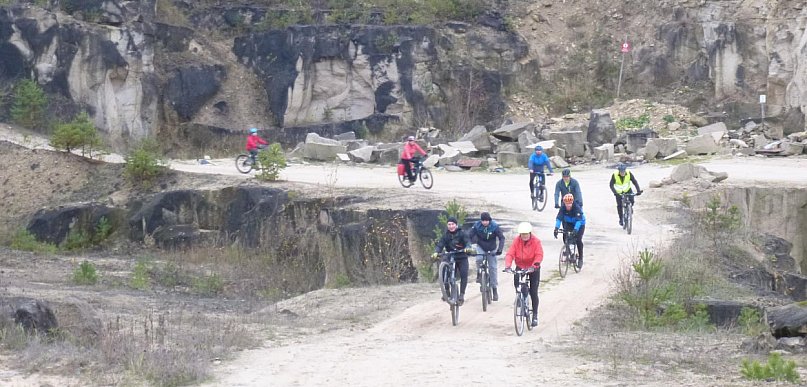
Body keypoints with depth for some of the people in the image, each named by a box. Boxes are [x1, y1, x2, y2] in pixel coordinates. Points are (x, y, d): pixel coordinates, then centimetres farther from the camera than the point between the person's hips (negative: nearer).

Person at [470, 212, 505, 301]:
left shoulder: (494, 226, -21)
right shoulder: (477, 225, -19)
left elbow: (501, 238, -17)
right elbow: (471, 236, -11)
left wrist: (500, 249, -28)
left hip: (491, 249, 0)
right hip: (481, 246, 0)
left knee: (492, 268, -2)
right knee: (479, 259, -31)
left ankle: (494, 288, 5)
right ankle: (479, 273, -1)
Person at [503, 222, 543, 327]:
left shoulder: (536, 241, -16)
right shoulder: (517, 241, -11)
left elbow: (539, 255, -26)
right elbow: (510, 254, -19)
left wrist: (534, 265, -43)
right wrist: (507, 266, -36)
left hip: (533, 268, -2)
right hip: (520, 268, 2)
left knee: (533, 292, -3)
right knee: (517, 286, -15)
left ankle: (535, 315, 8)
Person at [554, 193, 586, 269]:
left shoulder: (577, 208, -34)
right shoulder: (563, 208, -24)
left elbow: (579, 220, -43)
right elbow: (559, 218, -31)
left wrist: (575, 229, -57)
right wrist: (556, 228, -47)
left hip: (580, 224, -4)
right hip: (569, 223, 4)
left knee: (578, 240, -17)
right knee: (565, 236, -18)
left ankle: (580, 259, -4)